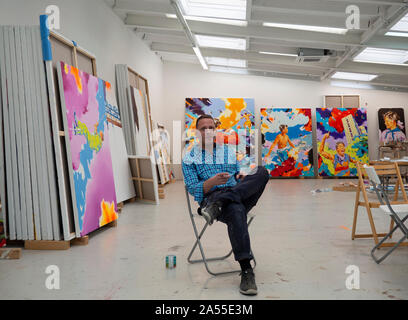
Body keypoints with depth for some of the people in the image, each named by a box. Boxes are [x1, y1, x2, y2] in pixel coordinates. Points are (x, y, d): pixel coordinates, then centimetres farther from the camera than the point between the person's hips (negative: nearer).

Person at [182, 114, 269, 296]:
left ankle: (217, 206, -36)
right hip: (210, 197, -4)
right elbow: (193, 189, 0)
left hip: (238, 196, 4)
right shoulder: (189, 158, 10)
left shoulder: (229, 151, 23)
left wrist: (244, 179, -4)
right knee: (236, 210, -40)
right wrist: (212, 182, -20)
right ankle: (246, 271, -40)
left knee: (261, 172, -26)